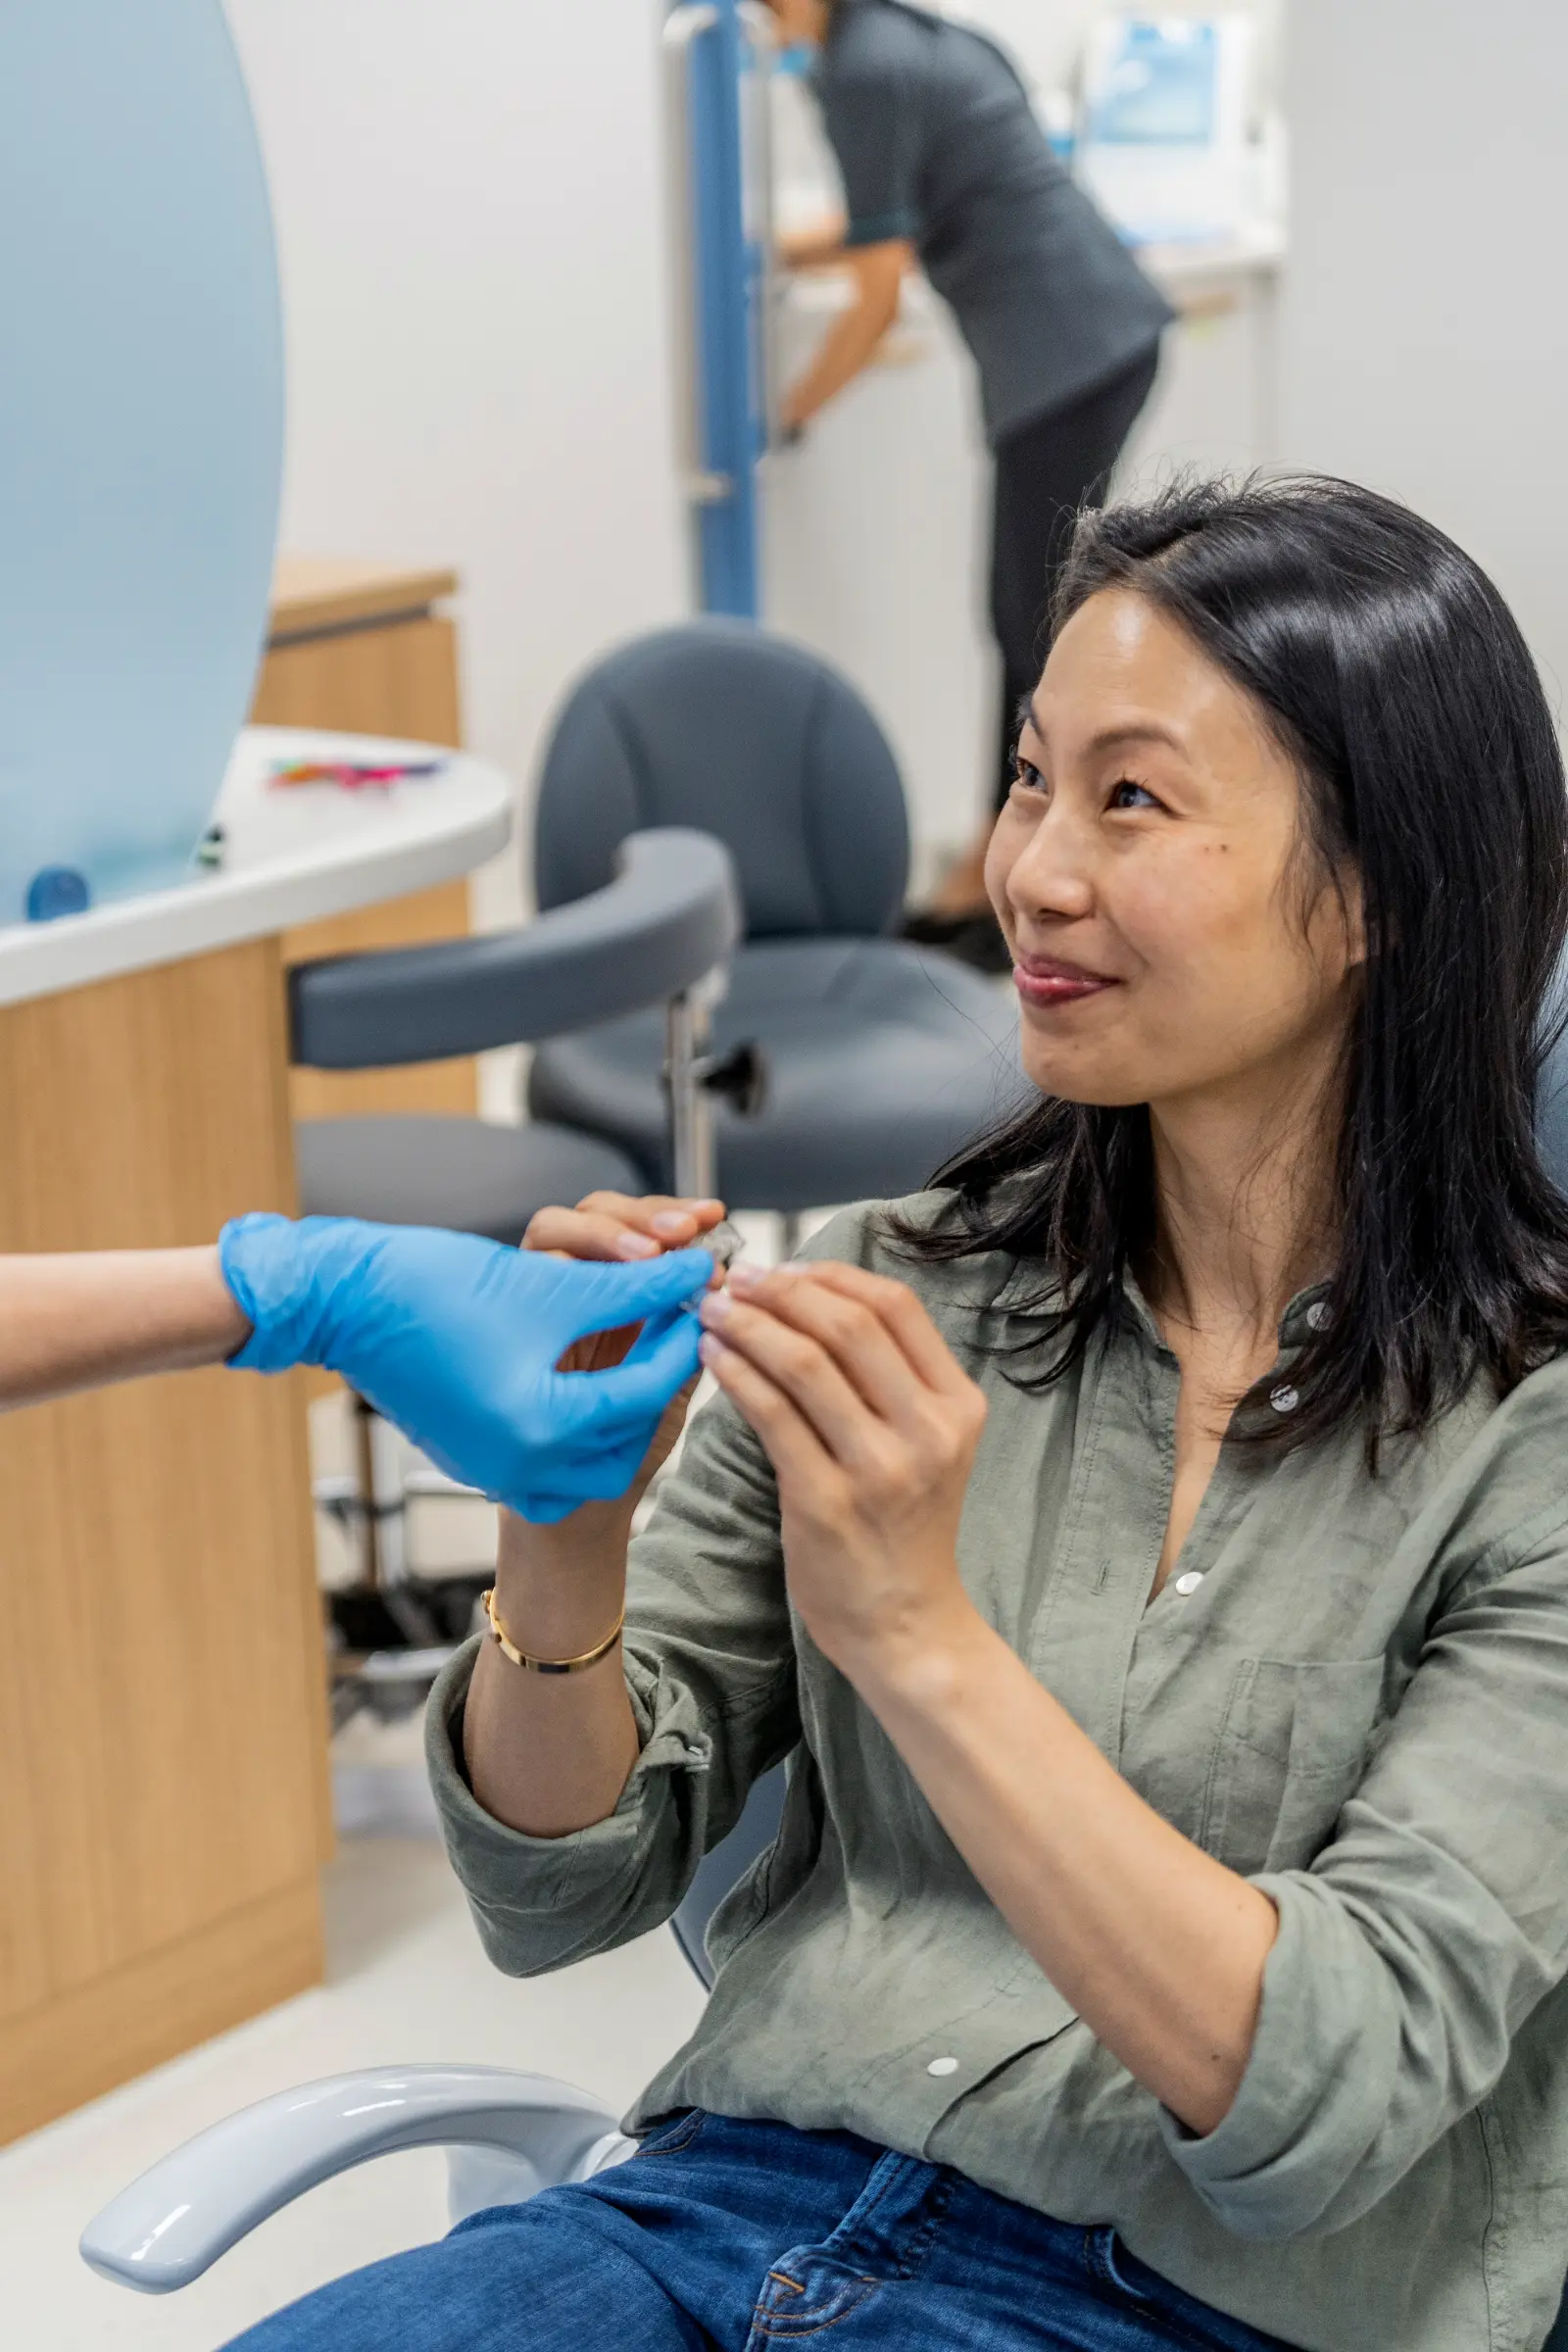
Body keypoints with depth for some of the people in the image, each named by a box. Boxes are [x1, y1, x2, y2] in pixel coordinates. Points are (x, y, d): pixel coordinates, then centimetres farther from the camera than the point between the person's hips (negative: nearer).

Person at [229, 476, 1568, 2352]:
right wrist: (560, 1543, -15)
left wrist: (919, 1634, -26)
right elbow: (560, 1893, 5)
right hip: (738, 2198, 4)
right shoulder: (895, 1299, 4)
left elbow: (1330, 2102, -18)